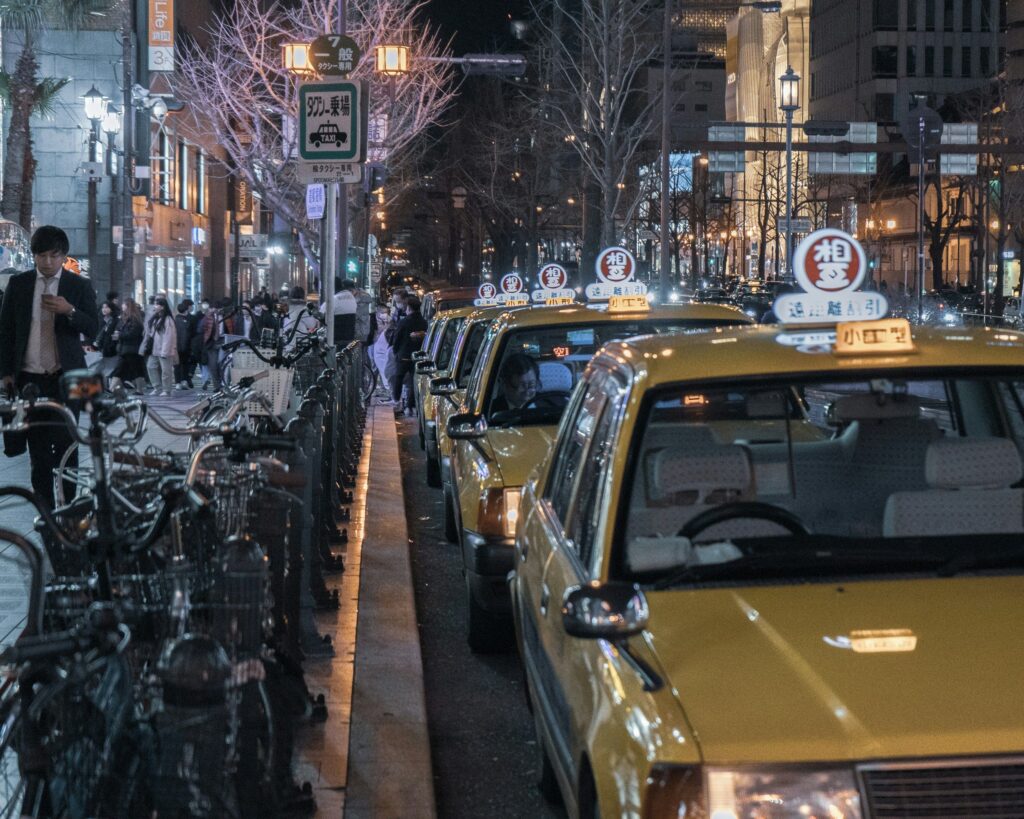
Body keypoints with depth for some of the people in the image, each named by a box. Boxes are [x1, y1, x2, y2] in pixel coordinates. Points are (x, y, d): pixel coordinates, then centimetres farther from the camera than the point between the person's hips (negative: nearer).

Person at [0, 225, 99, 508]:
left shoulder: (80, 286, 3)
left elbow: (93, 329, 0)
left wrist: (69, 311, -19)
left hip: (65, 378, -1)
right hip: (29, 378, 1)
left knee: (67, 444, -3)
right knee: (38, 452, 3)